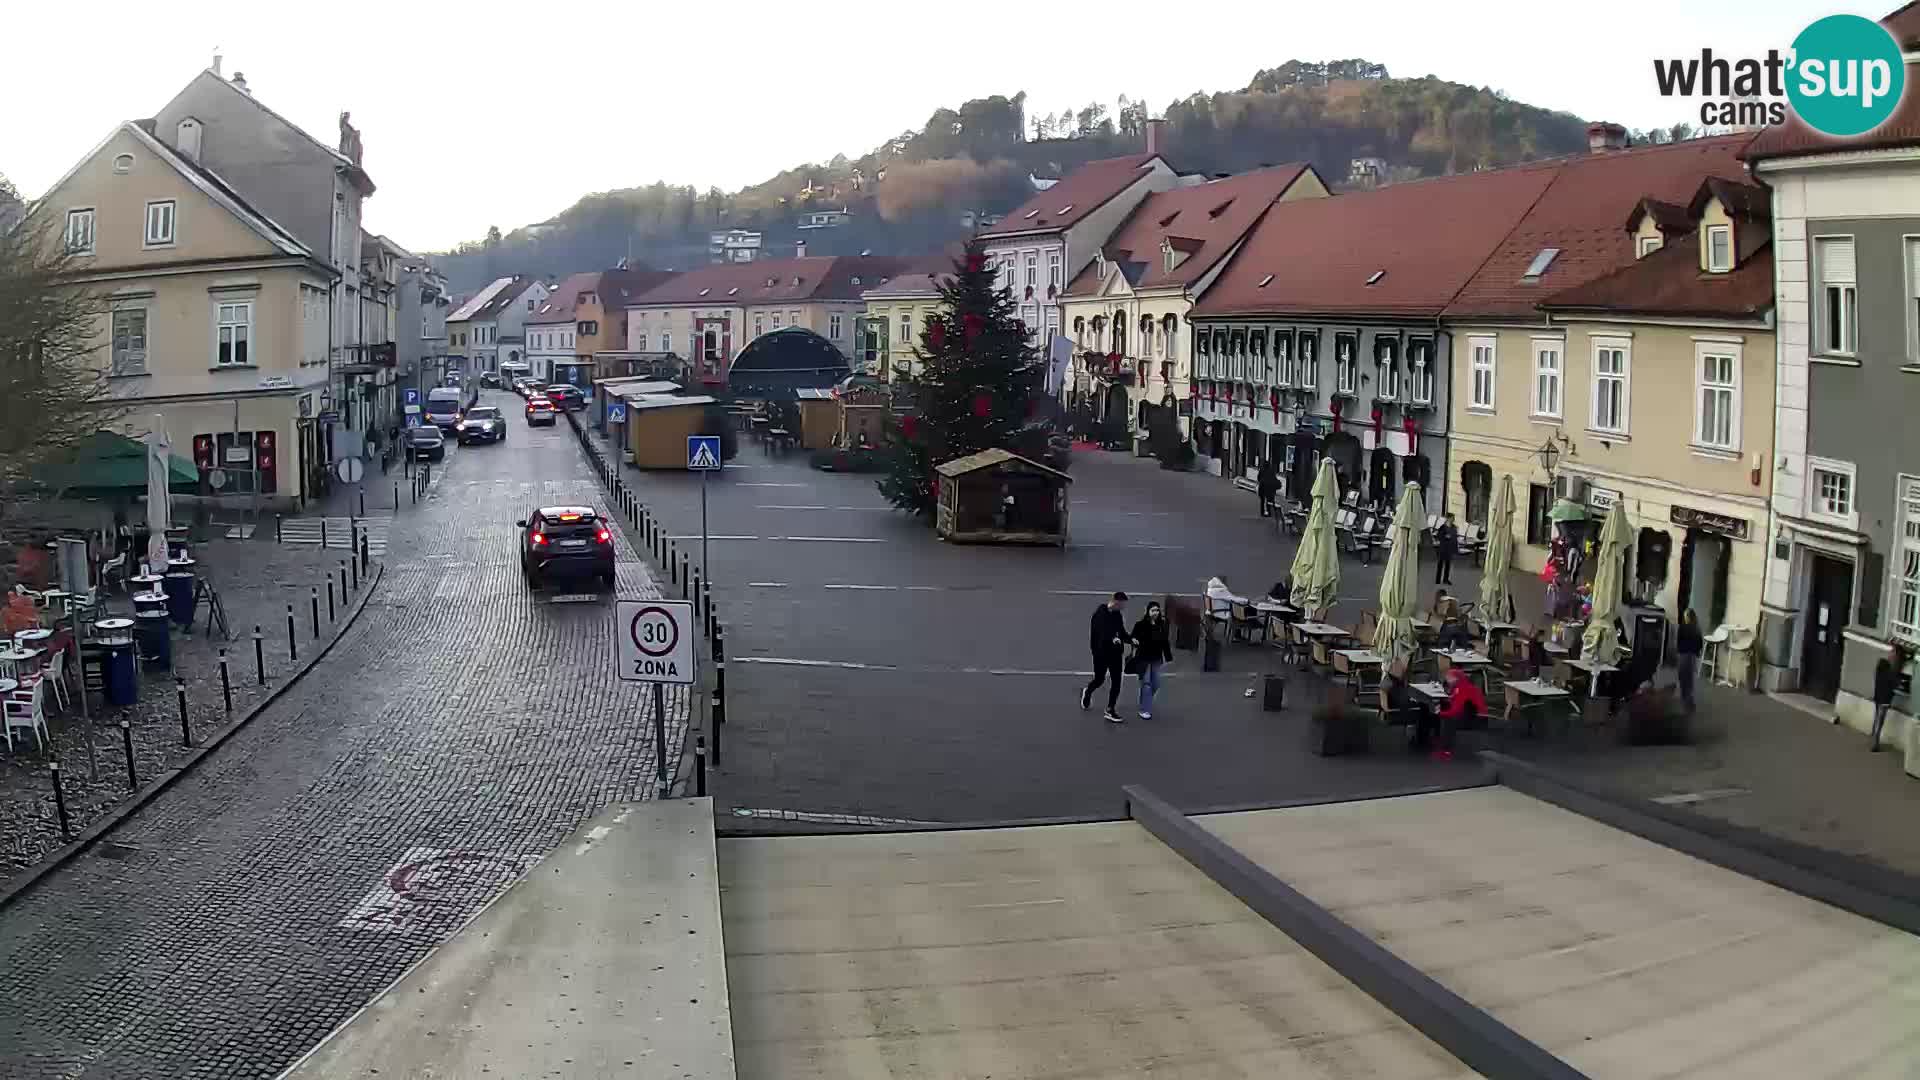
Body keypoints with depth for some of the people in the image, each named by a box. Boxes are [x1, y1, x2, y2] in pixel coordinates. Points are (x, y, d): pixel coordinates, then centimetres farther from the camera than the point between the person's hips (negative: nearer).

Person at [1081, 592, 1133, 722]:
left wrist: (1131, 638, -5)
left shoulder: (1118, 614, 6)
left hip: (1115, 653, 6)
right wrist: (1112, 639, -35)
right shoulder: (1099, 613, -15)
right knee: (1099, 679, 6)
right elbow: (1097, 633, -22)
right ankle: (1087, 692, 40)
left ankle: (1111, 710, 12)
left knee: (1116, 682, 3)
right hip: (1101, 652, -6)